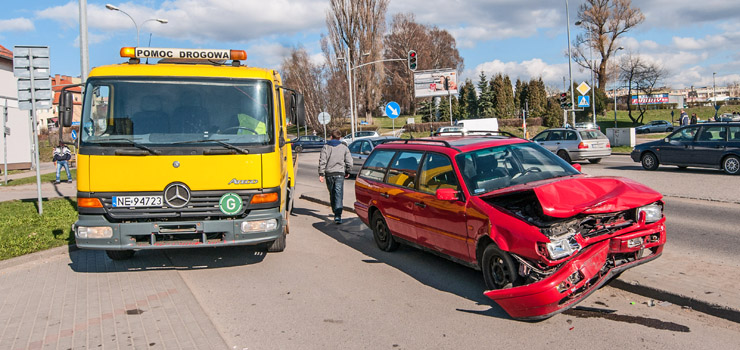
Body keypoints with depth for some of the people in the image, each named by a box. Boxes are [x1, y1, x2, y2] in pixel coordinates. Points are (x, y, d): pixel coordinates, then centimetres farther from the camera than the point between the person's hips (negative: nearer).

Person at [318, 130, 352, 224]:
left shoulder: (326, 147, 4)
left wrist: (321, 174, -4)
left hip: (329, 173, 1)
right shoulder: (344, 147, 4)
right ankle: (338, 215, -18)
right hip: (340, 173, -1)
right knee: (339, 194, -7)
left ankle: (335, 212, 29)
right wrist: (347, 172, 18)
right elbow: (349, 162, 3)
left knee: (332, 194, 17)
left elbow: (322, 161, -5)